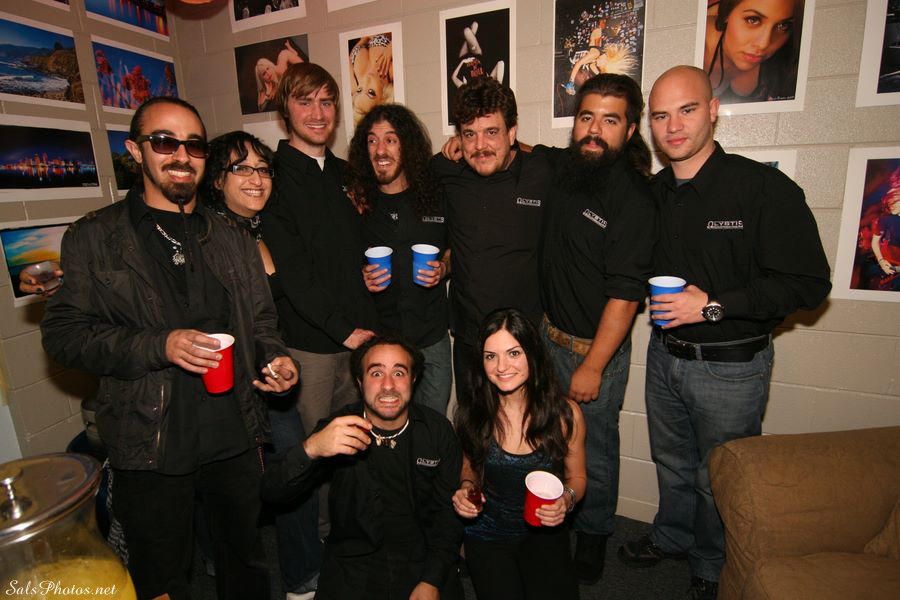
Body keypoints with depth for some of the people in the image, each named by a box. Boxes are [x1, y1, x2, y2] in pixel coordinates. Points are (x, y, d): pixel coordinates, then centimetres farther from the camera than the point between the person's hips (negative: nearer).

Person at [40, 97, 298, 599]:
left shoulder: (235, 240, 7)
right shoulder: (93, 238, -2)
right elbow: (63, 333, -7)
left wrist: (275, 359, -9)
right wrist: (158, 347, -21)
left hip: (236, 438, 3)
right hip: (149, 449, -2)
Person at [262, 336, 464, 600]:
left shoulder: (438, 430, -6)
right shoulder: (339, 428, -9)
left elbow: (448, 511, -1)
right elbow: (272, 492, -16)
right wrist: (311, 448, -35)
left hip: (422, 559, 1)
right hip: (353, 562, 0)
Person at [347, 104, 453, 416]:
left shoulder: (436, 195, -1)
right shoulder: (357, 202, -4)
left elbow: (454, 252, 11)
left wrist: (443, 269, -9)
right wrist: (362, 279, -13)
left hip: (433, 340, 1)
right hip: (376, 340, -1)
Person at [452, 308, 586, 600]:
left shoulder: (566, 414, -15)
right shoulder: (472, 414, -14)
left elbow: (576, 477, 0)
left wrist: (567, 499, -20)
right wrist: (466, 487, -14)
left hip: (545, 531, 1)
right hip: (487, 535, 0)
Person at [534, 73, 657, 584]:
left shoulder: (635, 199, -19)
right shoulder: (565, 166, 0)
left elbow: (624, 295, -20)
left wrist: (592, 367, -17)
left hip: (596, 348, -6)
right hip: (548, 333, 6)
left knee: (595, 448, 14)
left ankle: (593, 536, 41)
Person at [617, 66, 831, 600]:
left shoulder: (765, 188, -16)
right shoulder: (652, 192, 2)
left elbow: (809, 283, -17)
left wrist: (713, 305, -23)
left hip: (731, 365, -5)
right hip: (665, 354, 5)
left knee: (719, 479, 15)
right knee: (672, 463, 24)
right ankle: (671, 538, 49)